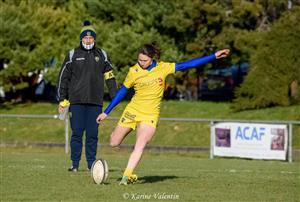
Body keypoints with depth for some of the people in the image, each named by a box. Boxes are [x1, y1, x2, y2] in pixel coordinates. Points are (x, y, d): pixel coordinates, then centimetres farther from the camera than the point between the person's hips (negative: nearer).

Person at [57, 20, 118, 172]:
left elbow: (109, 77, 16)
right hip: (77, 101, -2)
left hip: (95, 102, 2)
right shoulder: (73, 55, 5)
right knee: (77, 133, -4)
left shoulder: (101, 55, 11)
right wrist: (62, 101, 2)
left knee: (92, 134, 1)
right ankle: (75, 164, 2)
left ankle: (91, 163, 8)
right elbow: (63, 78, 7)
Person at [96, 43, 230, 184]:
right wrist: (106, 112, 7)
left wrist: (214, 56, -5)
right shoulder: (134, 72, -5)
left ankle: (127, 175, -14)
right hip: (133, 111, 1)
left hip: (150, 115, -1)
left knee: (140, 146, -19)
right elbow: (122, 92, 5)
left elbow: (187, 65, -2)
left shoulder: (163, 68, -5)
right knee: (114, 143, 4)